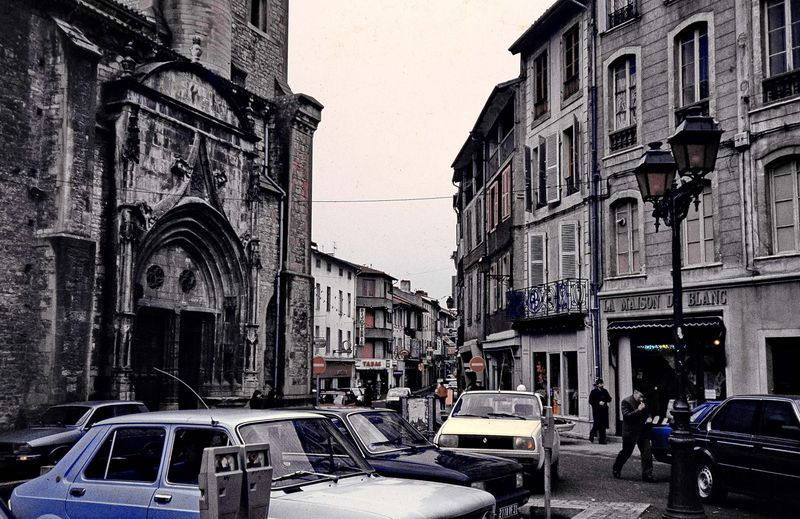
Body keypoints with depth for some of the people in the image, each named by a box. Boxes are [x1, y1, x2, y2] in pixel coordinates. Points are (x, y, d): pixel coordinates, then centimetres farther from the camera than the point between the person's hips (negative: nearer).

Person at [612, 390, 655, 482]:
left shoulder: (644, 402, 7)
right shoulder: (626, 402, -12)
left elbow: (647, 414, 18)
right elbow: (626, 415, -20)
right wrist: (638, 410, -25)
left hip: (642, 432, 5)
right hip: (630, 432, -5)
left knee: (647, 452, -3)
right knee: (626, 452, 7)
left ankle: (647, 474, 1)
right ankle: (616, 469, 29)